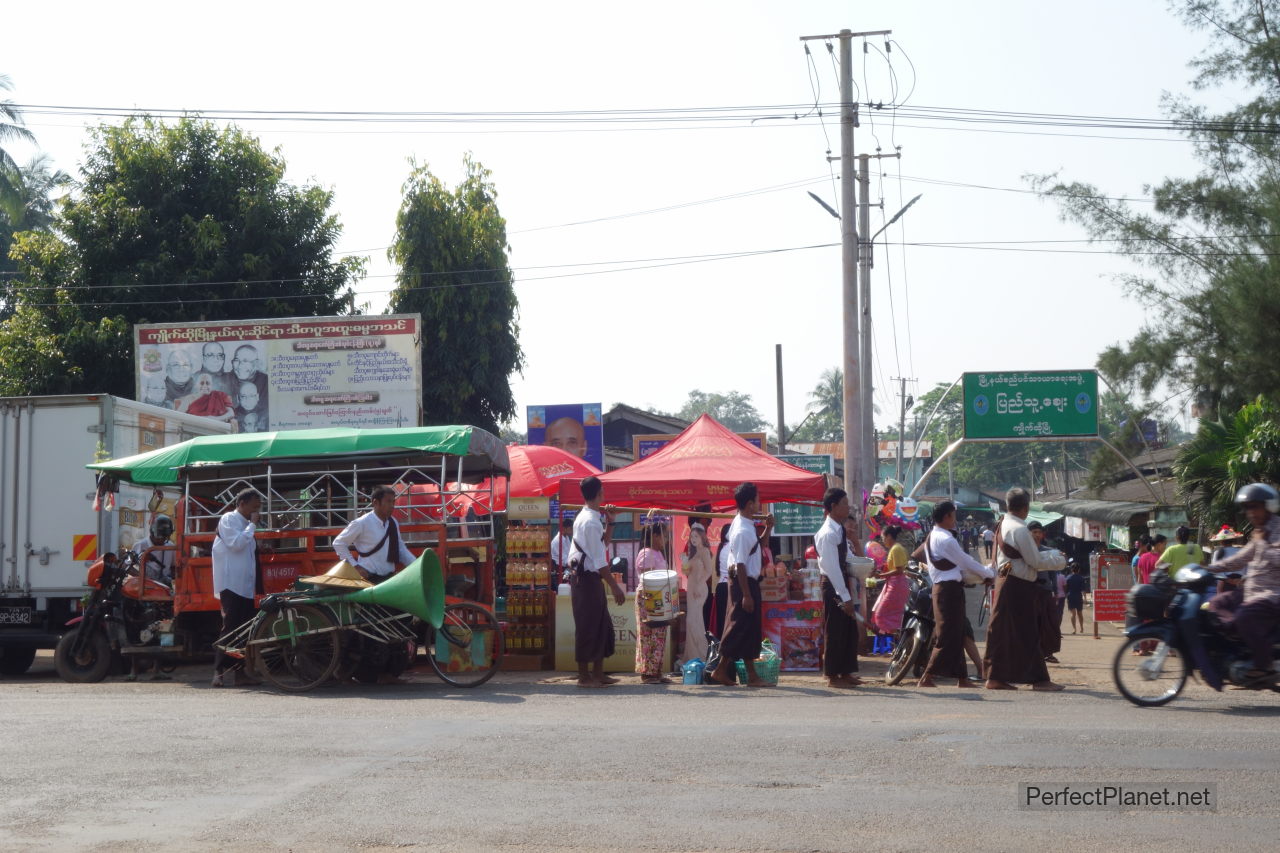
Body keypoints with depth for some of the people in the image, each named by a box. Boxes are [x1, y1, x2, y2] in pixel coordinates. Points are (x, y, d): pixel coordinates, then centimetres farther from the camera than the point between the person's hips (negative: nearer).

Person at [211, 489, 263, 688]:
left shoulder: (245, 524, 21)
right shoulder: (229, 519, -4)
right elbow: (235, 544, -18)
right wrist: (252, 525, -10)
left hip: (245, 587, 9)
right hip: (231, 584, -9)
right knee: (230, 628, -13)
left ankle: (239, 672, 8)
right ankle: (219, 671, -12)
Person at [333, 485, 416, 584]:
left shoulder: (393, 523, 6)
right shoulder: (362, 523, -13)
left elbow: (400, 549, 15)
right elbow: (338, 543, -5)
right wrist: (355, 566, -10)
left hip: (389, 577, 6)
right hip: (369, 578, -6)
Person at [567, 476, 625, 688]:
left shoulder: (585, 517, 14)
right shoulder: (591, 521, -18)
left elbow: (604, 542, 28)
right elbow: (599, 560, -20)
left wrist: (609, 522, 15)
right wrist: (615, 587, -17)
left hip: (588, 577, 10)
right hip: (587, 577, -10)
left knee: (602, 625, 13)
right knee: (587, 627, -4)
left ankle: (598, 673, 19)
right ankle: (584, 676, 2)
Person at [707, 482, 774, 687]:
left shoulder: (747, 526, 10)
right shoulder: (742, 531, -20)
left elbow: (759, 545, 27)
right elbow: (740, 564, -22)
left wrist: (767, 529, 10)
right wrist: (746, 595, -23)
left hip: (749, 581, 10)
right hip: (743, 583, -10)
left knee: (751, 630, 12)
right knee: (740, 628, -5)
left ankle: (752, 675, 16)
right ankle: (721, 670, 1)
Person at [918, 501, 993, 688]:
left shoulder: (931, 538, 14)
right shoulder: (946, 540, -17)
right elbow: (966, 561, -11)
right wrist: (990, 573, 2)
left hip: (941, 587, 10)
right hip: (950, 589, -10)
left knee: (956, 636, 12)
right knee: (948, 637, -7)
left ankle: (961, 678, 15)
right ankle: (926, 678, -8)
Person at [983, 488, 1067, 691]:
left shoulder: (1003, 525, 12)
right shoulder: (1019, 529, -18)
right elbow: (1035, 561, -15)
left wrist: (1052, 555, 17)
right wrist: (1058, 560, 0)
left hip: (1005, 582, 9)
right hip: (1019, 587, -9)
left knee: (1003, 632, 10)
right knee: (1027, 634, -3)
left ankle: (995, 677, 12)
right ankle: (1039, 678, 3)